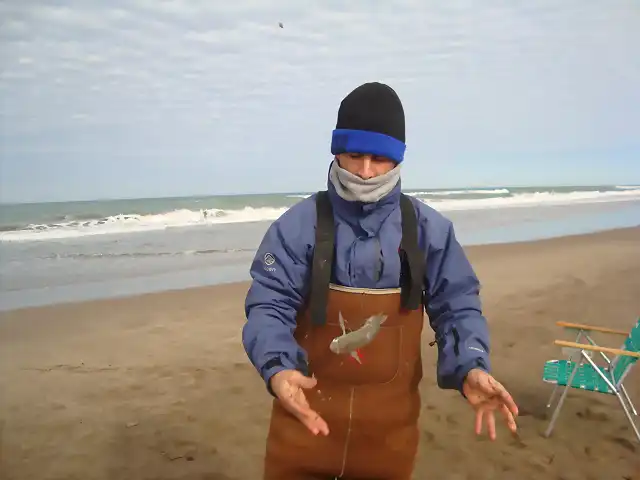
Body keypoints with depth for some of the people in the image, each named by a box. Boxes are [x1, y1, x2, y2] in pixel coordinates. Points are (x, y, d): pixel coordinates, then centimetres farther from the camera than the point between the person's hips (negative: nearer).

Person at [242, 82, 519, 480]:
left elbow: (457, 306, 1)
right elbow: (269, 306, -12)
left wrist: (471, 367, -19)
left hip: (389, 420, 2)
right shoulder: (298, 225, -8)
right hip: (307, 410, -1)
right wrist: (277, 368, -32)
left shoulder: (428, 229, -2)